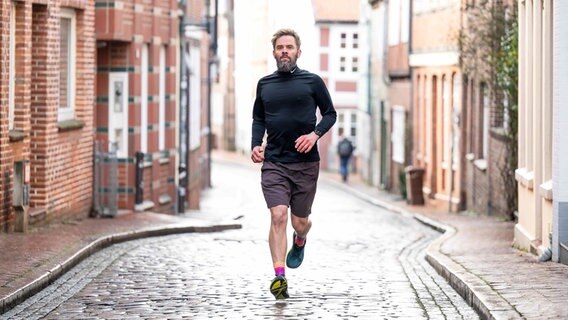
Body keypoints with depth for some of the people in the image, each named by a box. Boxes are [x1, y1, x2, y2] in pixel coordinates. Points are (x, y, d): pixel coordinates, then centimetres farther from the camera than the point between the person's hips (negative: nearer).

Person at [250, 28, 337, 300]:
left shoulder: (312, 81, 2)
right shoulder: (264, 84, 9)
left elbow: (330, 113, 8)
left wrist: (315, 134, -10)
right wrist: (256, 145, 3)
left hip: (305, 163, 0)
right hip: (273, 163, 1)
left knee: (299, 221, 9)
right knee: (278, 216, -16)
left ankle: (299, 242, 46)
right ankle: (279, 277, -19)